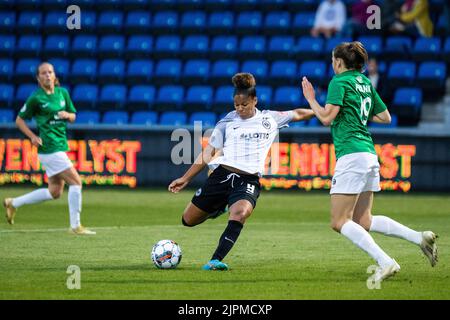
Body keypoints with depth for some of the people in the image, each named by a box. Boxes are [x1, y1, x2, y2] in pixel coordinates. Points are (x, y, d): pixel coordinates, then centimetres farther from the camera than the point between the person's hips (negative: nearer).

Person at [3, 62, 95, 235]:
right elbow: (19, 119, 0)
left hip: (61, 146, 8)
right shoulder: (36, 98, -8)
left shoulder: (63, 92, 10)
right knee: (76, 182, -12)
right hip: (49, 148, -8)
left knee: (55, 192, 12)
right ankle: (75, 226, -4)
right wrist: (32, 136, -13)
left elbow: (73, 117, 18)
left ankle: (13, 203, 24)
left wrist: (67, 115, -5)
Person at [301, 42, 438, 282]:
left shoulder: (339, 82, -6)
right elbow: (385, 117, 21)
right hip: (369, 154, 9)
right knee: (363, 221, 13)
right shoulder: (365, 82, 18)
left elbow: (327, 118, -16)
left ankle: (385, 262, -19)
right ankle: (419, 237, -1)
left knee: (340, 222, -5)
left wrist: (310, 98, -1)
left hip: (351, 155, -9)